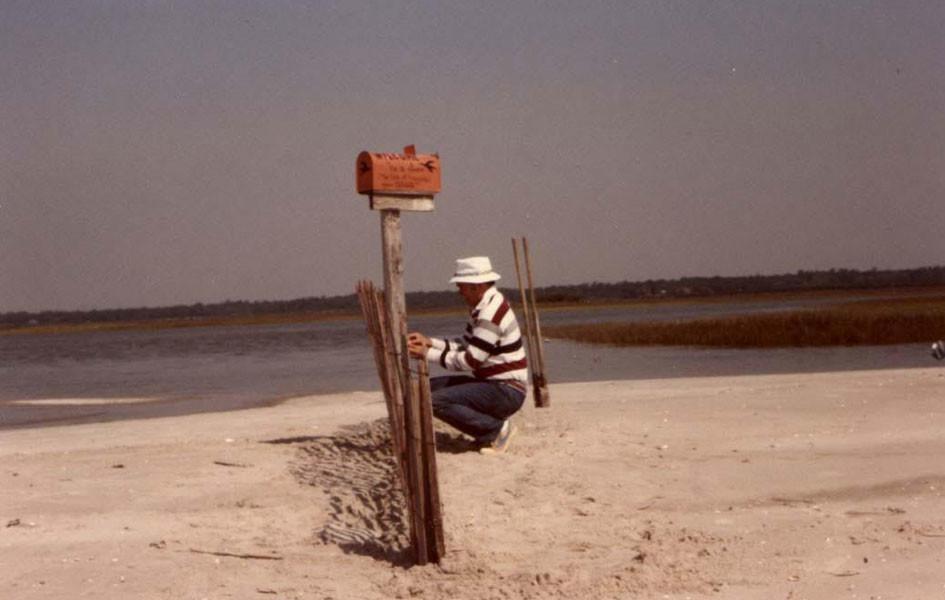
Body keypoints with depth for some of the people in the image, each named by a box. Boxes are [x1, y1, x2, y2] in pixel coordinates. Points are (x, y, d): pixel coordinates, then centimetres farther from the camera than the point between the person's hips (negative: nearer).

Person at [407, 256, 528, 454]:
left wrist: (427, 354, -14)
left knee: (437, 402, -23)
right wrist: (429, 342, 3)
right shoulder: (482, 307, 10)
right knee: (430, 387, 5)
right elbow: (465, 346, 14)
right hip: (492, 384, 10)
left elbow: (469, 361, -21)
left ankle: (497, 428, -8)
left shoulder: (491, 313, -20)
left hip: (506, 392, -10)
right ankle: (489, 431, 5)